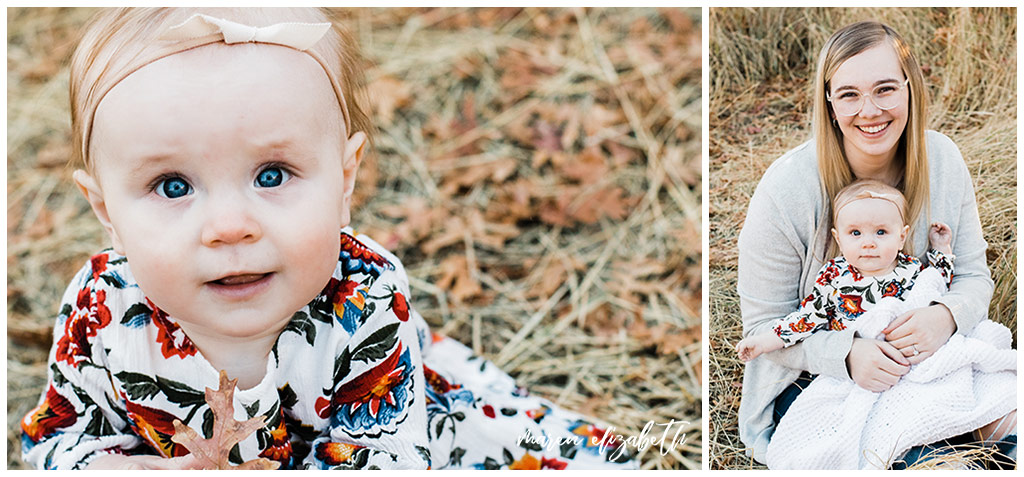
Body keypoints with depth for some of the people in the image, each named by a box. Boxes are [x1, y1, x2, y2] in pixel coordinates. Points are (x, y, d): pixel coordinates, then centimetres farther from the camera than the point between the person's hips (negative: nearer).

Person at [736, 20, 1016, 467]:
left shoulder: (942, 160, -8)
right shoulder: (785, 190, -21)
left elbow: (973, 277, 0)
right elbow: (765, 325, -14)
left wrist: (946, 317, -25)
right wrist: (846, 353, -33)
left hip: (928, 359, 4)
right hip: (813, 376, -3)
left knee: (1010, 418, -20)